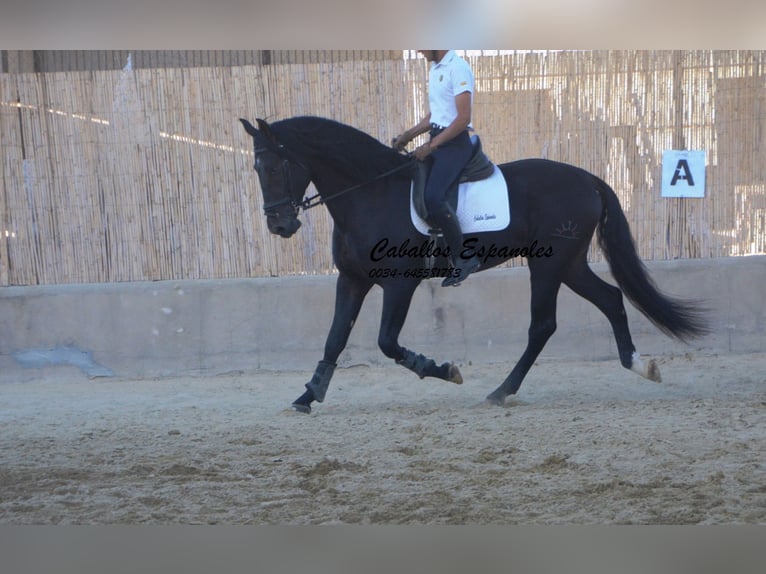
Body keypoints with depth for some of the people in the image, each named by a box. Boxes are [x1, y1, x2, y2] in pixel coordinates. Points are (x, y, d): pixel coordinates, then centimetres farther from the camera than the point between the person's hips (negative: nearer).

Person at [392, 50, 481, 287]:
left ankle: (464, 258, -17)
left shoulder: (457, 68, -14)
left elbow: (463, 118, -19)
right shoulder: (435, 69, 16)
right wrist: (408, 136, 11)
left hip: (454, 143, -10)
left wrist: (431, 145, -19)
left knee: (432, 197, -27)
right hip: (436, 141, 10)